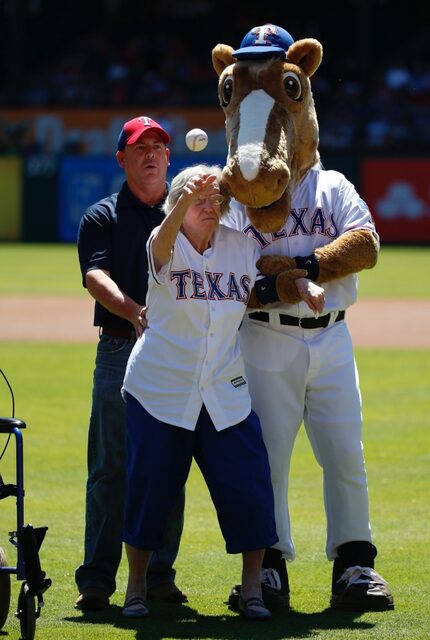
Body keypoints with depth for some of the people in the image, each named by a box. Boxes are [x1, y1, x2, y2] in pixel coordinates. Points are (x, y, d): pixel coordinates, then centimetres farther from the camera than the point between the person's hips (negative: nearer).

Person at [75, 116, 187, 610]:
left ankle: (159, 575, 11)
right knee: (110, 470, -4)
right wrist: (134, 313, -28)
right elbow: (96, 277, -9)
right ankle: (96, 579, -2)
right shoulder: (102, 217, 6)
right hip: (120, 350, -3)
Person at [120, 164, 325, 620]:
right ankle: (136, 588, 18)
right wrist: (186, 198, -50)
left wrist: (306, 287, -8)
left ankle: (252, 590, 6)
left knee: (247, 488, -5)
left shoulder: (241, 248, 4)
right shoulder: (167, 246, -8)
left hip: (225, 393, 3)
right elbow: (164, 240, -30)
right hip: (159, 390, -3)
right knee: (149, 486, 2)